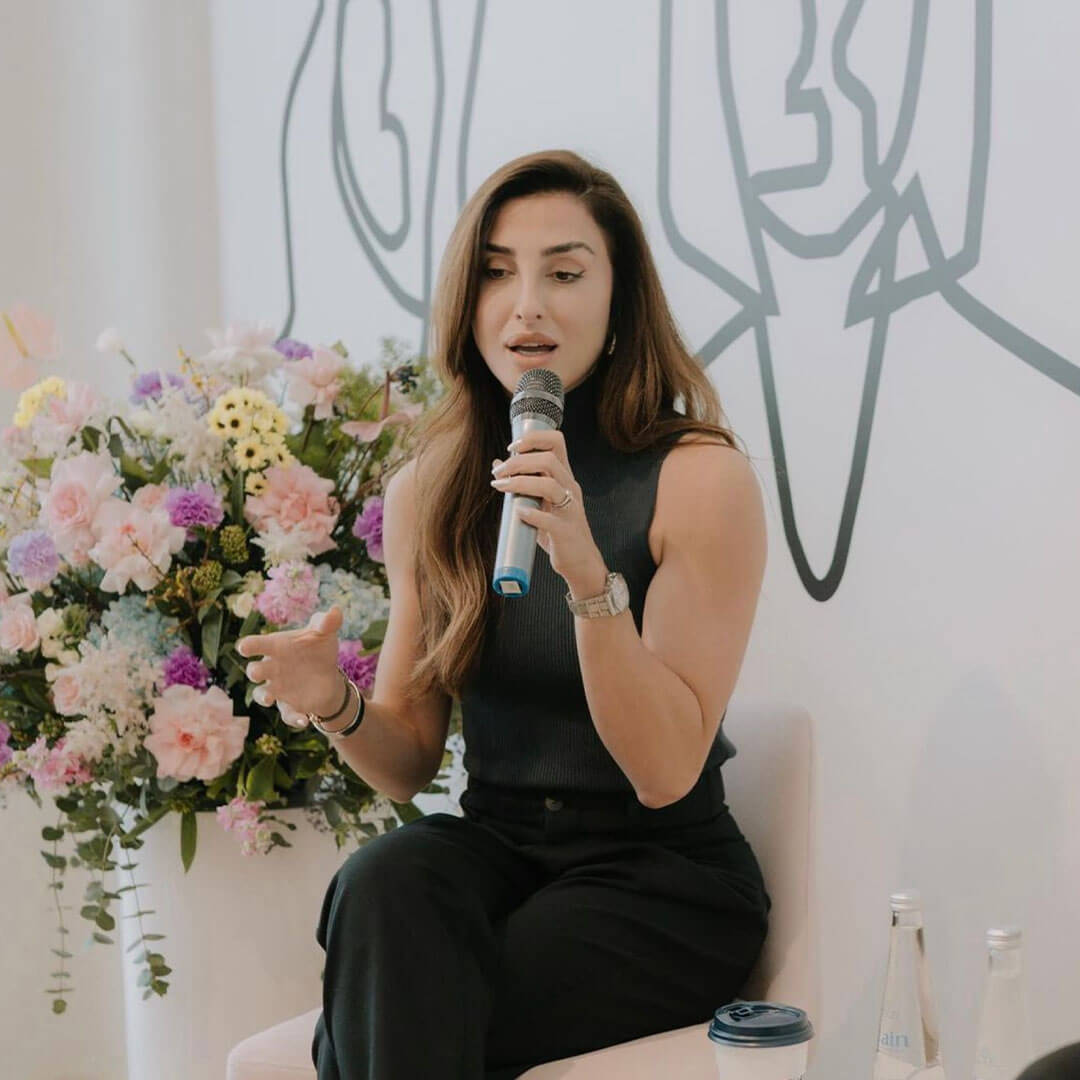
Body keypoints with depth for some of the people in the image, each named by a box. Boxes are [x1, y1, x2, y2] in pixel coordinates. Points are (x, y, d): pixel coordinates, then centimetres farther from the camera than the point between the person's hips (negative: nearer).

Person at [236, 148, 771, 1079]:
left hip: (665, 879, -4)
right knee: (385, 880, -31)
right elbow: (409, 764, 10)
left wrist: (587, 574, -28)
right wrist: (339, 705, -12)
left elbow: (665, 773, -17)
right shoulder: (427, 491, 5)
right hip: (496, 852, 4)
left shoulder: (701, 479, -10)